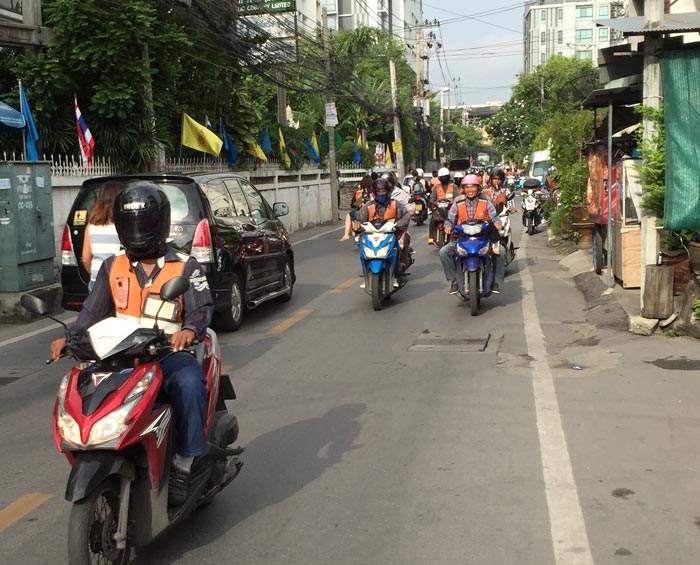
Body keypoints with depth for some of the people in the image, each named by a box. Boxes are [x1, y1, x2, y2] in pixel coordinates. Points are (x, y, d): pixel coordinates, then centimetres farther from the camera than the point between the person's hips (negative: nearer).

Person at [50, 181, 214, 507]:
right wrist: (69, 337, -8)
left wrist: (189, 329, -29)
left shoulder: (186, 267, 6)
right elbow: (93, 311, 12)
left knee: (189, 382, -35)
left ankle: (183, 465, -21)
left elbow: (202, 308, -6)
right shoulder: (112, 267, 17)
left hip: (168, 353, -3)